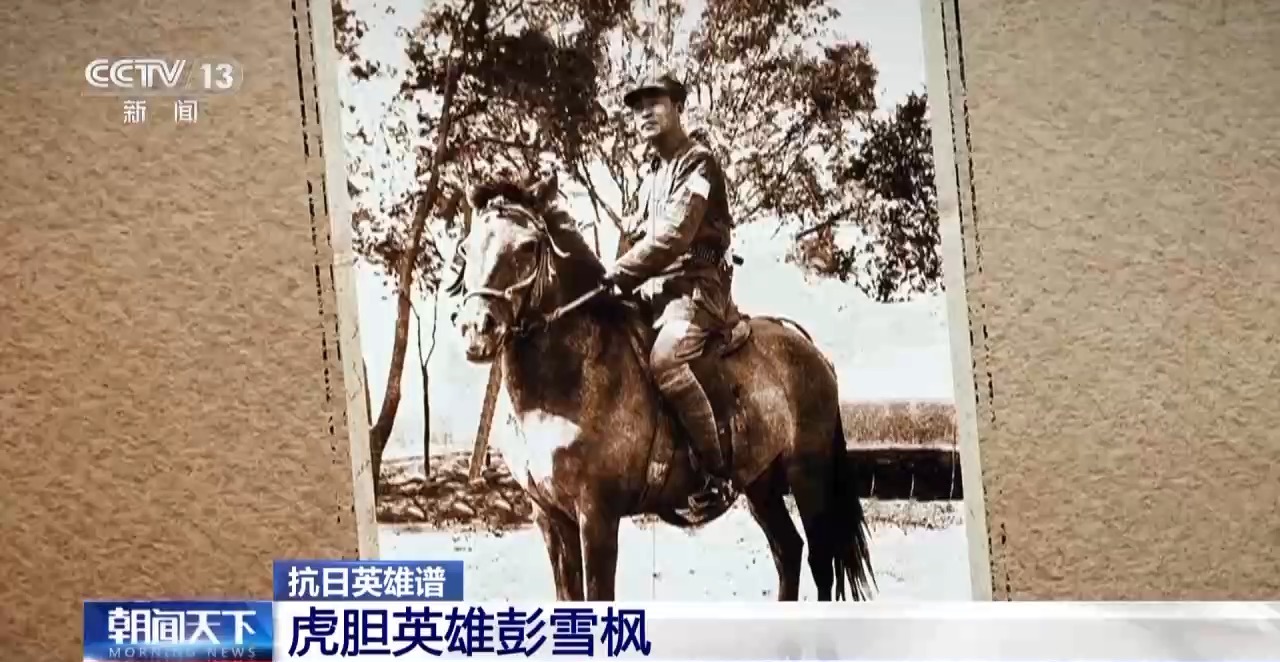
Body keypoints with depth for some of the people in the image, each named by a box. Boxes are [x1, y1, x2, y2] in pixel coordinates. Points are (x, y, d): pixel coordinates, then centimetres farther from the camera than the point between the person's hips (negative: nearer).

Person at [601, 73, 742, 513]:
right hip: (656, 290, 10)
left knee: (665, 360, -34)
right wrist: (626, 281, 6)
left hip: (695, 285, -10)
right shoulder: (655, 176, 23)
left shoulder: (698, 162, -5)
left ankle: (717, 476, -27)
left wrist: (618, 274, -15)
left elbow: (672, 236, -17)